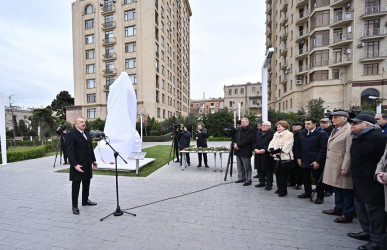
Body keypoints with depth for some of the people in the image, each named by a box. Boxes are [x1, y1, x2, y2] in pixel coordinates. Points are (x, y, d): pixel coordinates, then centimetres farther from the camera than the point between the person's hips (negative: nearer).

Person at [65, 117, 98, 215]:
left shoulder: (87, 134, 11)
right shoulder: (71, 135, -11)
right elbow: (69, 151, -17)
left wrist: (93, 160, 14)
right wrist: (75, 164, -24)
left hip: (88, 165, 7)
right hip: (77, 165, -7)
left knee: (86, 184, 18)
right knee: (76, 186, 6)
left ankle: (85, 200, 36)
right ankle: (74, 206, 20)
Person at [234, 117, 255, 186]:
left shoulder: (250, 130, -9)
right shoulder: (240, 130, 17)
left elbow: (248, 140, -19)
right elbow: (236, 138, 17)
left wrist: (238, 145, -20)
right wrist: (235, 144, -4)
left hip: (245, 151, -8)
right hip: (238, 151, 8)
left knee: (247, 167, 3)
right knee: (240, 166, 16)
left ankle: (248, 180, 15)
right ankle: (241, 178, 29)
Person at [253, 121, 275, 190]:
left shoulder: (272, 133, -7)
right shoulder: (258, 133, 15)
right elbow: (254, 142, 11)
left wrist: (264, 149, -20)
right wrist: (255, 149, -5)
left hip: (267, 155, -6)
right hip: (258, 154, 7)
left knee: (268, 170, 2)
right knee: (260, 169, 13)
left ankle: (269, 184, 15)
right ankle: (262, 182, 27)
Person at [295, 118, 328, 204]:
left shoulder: (322, 134, -8)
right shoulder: (302, 133, 10)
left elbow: (323, 149, -13)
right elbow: (298, 146, 15)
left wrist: (318, 161, -16)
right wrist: (298, 157, 7)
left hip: (316, 162, -6)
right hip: (304, 161, 6)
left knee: (318, 180, 6)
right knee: (306, 178, 16)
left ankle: (320, 196, 21)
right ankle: (307, 193, 33)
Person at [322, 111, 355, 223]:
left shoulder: (349, 131, -14)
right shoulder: (335, 130, 14)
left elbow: (349, 152, -18)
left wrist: (345, 168, -19)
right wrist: (328, 164, 17)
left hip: (342, 167, -9)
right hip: (333, 166, 9)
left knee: (346, 191, 5)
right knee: (337, 189, 20)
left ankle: (347, 215, 18)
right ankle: (338, 209, 34)